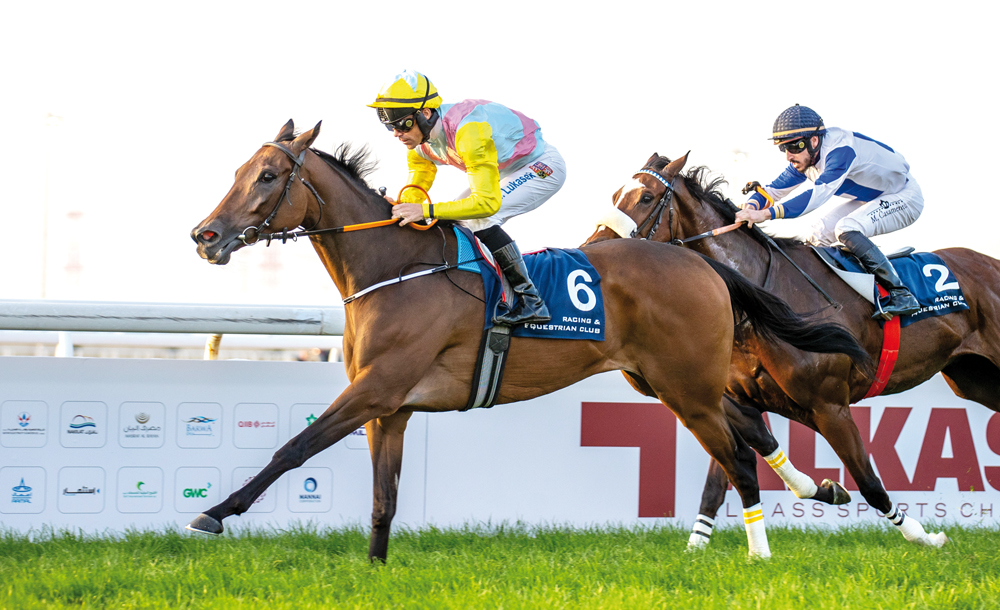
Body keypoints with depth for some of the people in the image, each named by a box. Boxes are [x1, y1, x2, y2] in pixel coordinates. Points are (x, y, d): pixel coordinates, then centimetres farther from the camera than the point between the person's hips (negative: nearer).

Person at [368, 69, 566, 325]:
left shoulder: (467, 131, -37)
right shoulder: (419, 145, -8)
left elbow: (487, 201, -39)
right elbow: (415, 190, 3)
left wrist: (426, 210, -43)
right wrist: (400, 205, -22)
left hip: (543, 167, -10)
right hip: (508, 173, 10)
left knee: (480, 218, -26)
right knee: (452, 221, 2)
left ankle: (532, 302, -20)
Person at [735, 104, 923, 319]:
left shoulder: (841, 150, -34)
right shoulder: (805, 157, -6)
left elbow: (818, 195, -46)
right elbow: (775, 189, -1)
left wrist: (766, 214, -53)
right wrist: (750, 207, -25)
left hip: (904, 198, -9)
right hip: (870, 198, 9)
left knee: (846, 230, -29)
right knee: (818, 234, -2)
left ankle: (901, 296, -26)